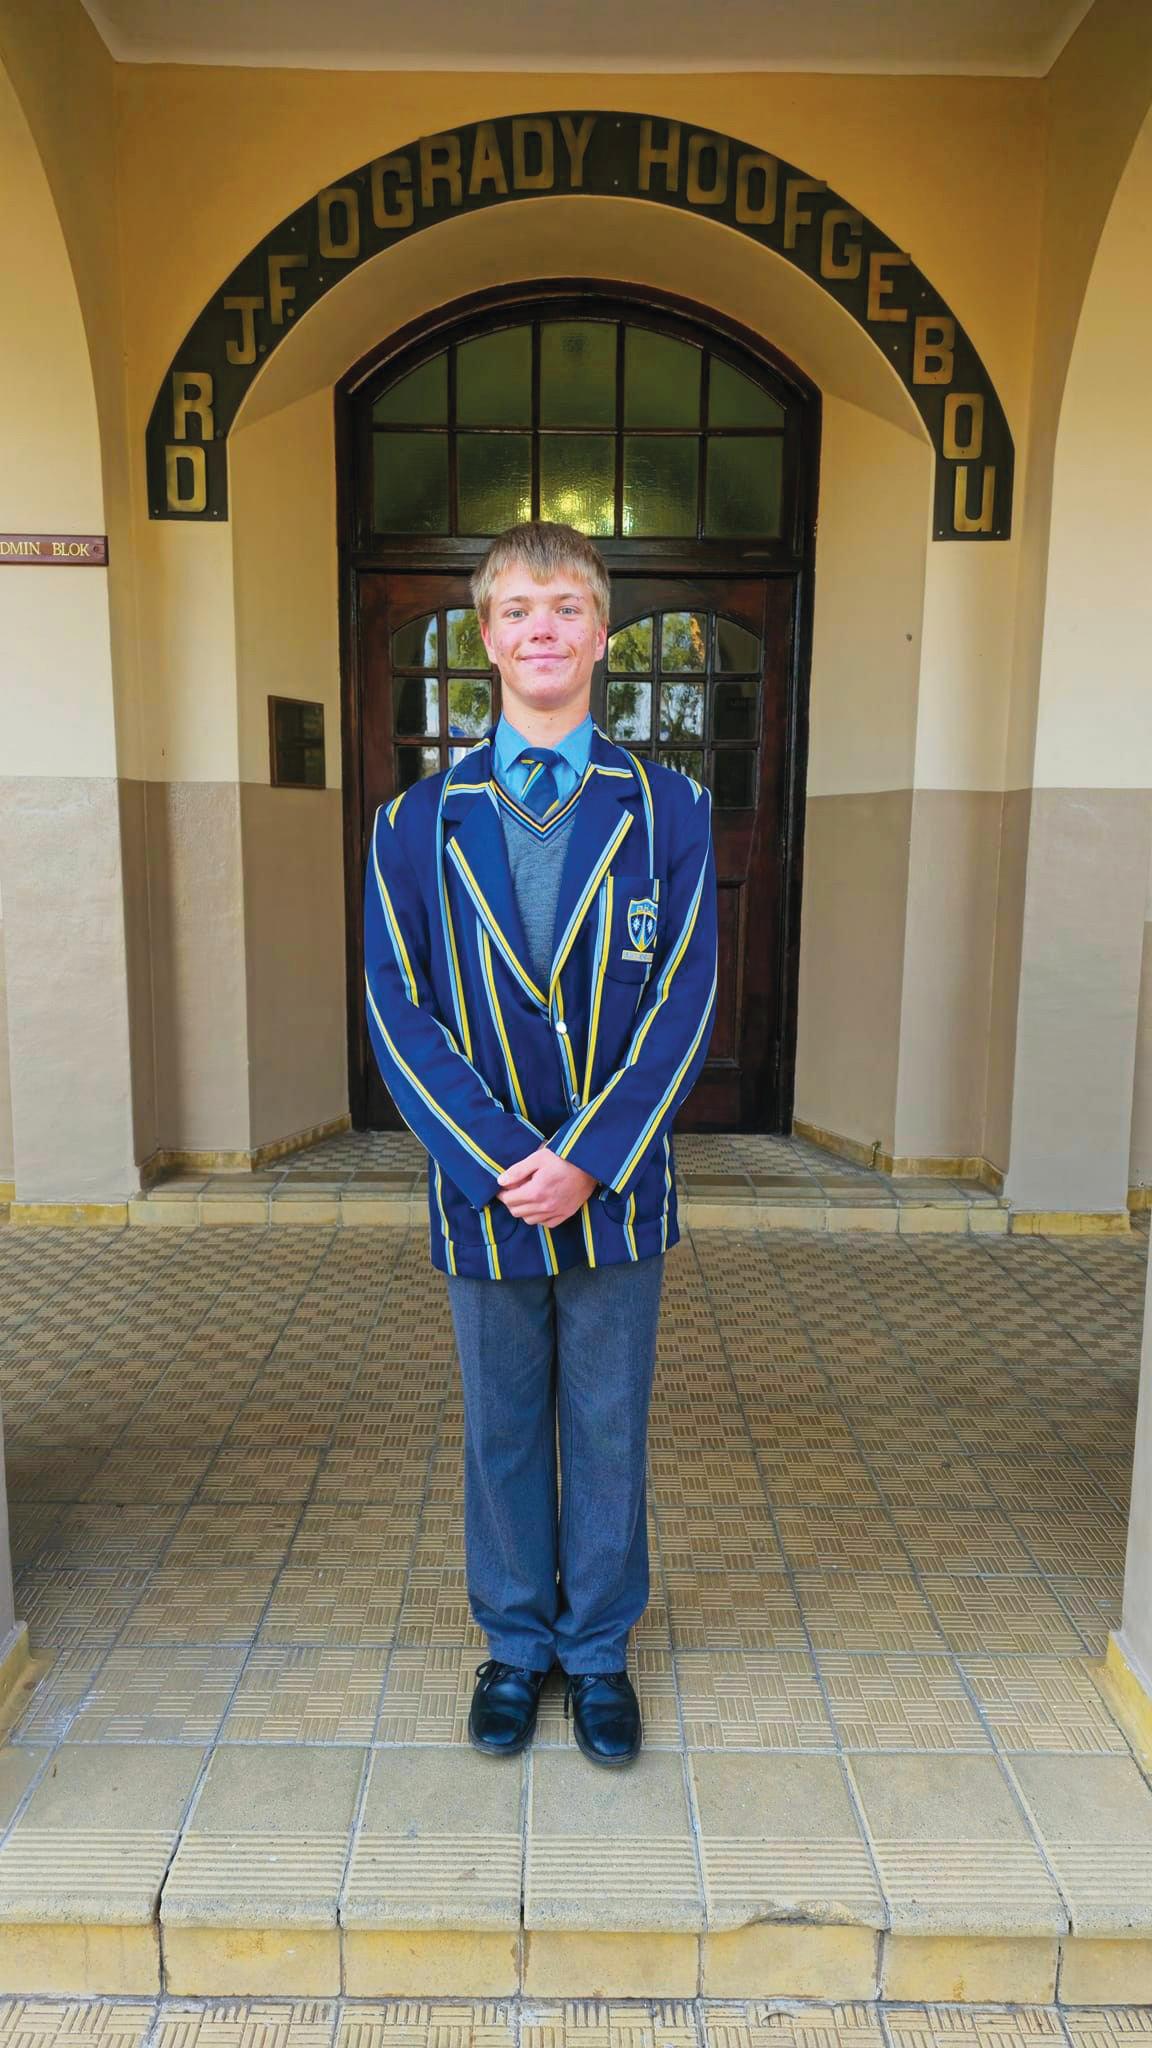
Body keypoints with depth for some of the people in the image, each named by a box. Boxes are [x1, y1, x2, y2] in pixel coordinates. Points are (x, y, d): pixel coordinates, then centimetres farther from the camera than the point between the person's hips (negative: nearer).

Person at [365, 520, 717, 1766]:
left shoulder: (669, 810, -2)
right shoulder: (418, 822, 0)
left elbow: (685, 1003, -7)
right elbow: (398, 1014, -4)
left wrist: (585, 1160, -15)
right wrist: (496, 1161, -14)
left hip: (617, 1190, 0)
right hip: (484, 1192, 1)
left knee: (608, 1433, 14)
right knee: (501, 1435, 16)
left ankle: (598, 1650, 36)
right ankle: (515, 1643, 39)